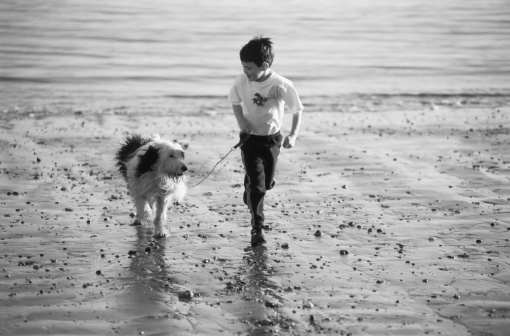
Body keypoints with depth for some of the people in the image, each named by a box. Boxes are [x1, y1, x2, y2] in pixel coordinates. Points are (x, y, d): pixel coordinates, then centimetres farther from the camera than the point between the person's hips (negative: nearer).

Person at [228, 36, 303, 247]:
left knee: (267, 183, 15)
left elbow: (297, 110, -8)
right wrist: (241, 120, -11)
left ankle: (250, 198, 50)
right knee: (257, 184, -11)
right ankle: (257, 229, -4)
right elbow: (235, 102, 6)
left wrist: (293, 135, -18)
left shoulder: (282, 86, -22)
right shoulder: (241, 82, -15)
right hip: (250, 138, -1)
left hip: (272, 139, 1)